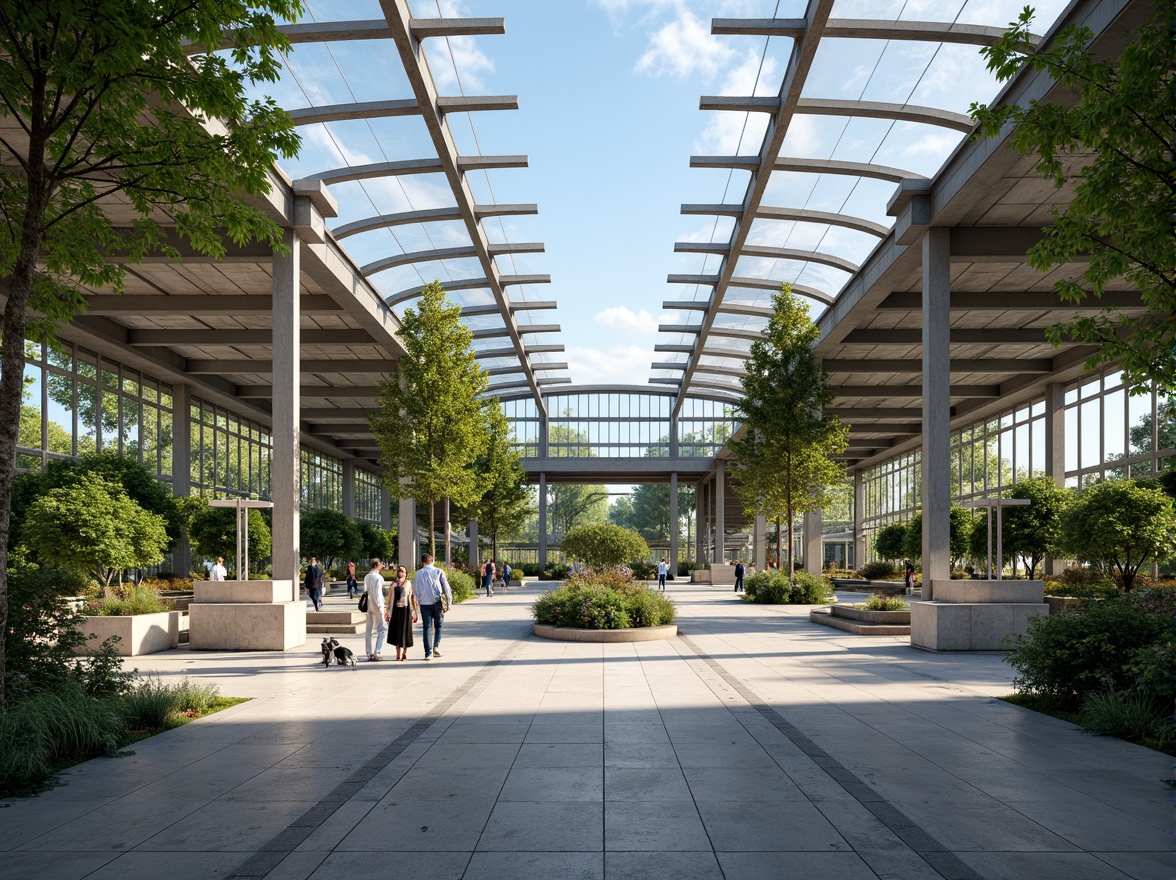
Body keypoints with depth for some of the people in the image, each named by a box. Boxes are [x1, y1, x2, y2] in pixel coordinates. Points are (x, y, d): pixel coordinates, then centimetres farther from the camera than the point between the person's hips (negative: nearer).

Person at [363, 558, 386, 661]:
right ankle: (376, 652, -8)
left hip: (368, 605, 7)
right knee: (382, 629, 0)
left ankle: (369, 653, 12)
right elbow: (377, 593, -16)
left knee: (368, 630, 9)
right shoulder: (378, 577, -13)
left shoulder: (366, 577, 8)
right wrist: (380, 607, -14)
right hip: (376, 606, -7)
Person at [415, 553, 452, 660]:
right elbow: (446, 587, 1)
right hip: (437, 602, -1)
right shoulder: (439, 572, 1)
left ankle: (428, 653, 2)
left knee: (426, 627, 6)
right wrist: (449, 601, 9)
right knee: (438, 625, 14)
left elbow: (415, 589, 8)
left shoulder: (419, 573, 4)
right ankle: (436, 646, -7)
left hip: (424, 603, 1)